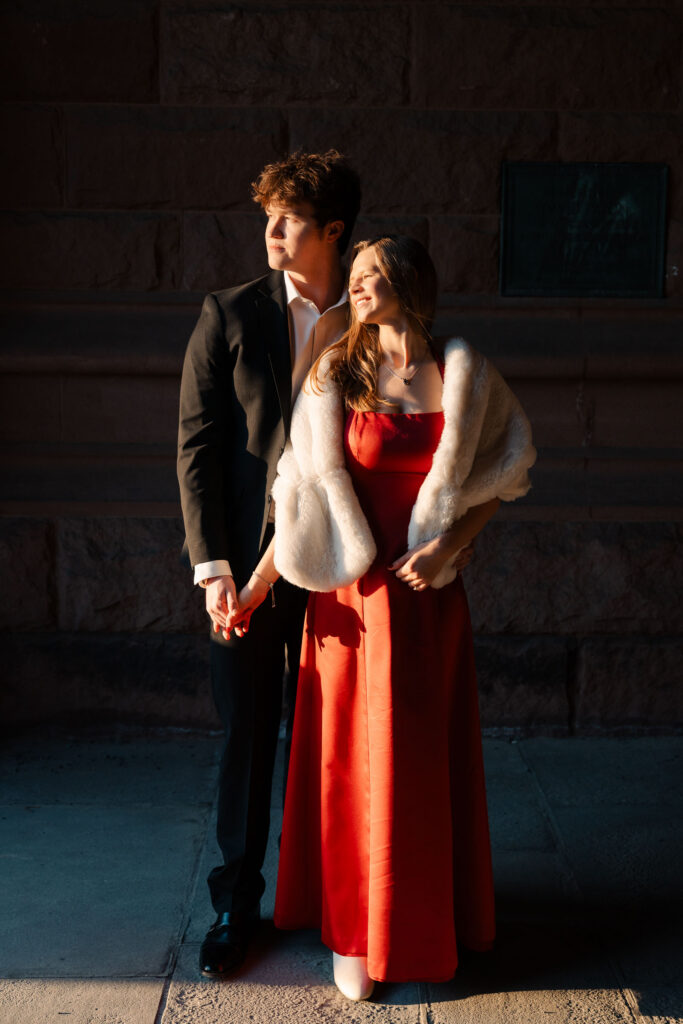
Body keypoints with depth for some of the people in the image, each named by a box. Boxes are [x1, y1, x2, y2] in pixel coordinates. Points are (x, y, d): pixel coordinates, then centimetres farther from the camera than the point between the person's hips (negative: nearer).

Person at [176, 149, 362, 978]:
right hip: (248, 563, -1)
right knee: (246, 738, 7)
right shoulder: (229, 316, 0)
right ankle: (236, 901, 24)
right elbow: (196, 445, -3)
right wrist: (212, 566, -10)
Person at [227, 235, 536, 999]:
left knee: (426, 758, 11)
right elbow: (306, 493, -1)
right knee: (353, 758, 6)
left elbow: (495, 483, 6)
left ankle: (425, 924, 32)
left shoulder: (463, 377, 1)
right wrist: (255, 586, -3)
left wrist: (450, 544, -10)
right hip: (354, 598, -1)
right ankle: (356, 933, 23)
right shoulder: (336, 377, 0)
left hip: (429, 598, 1)